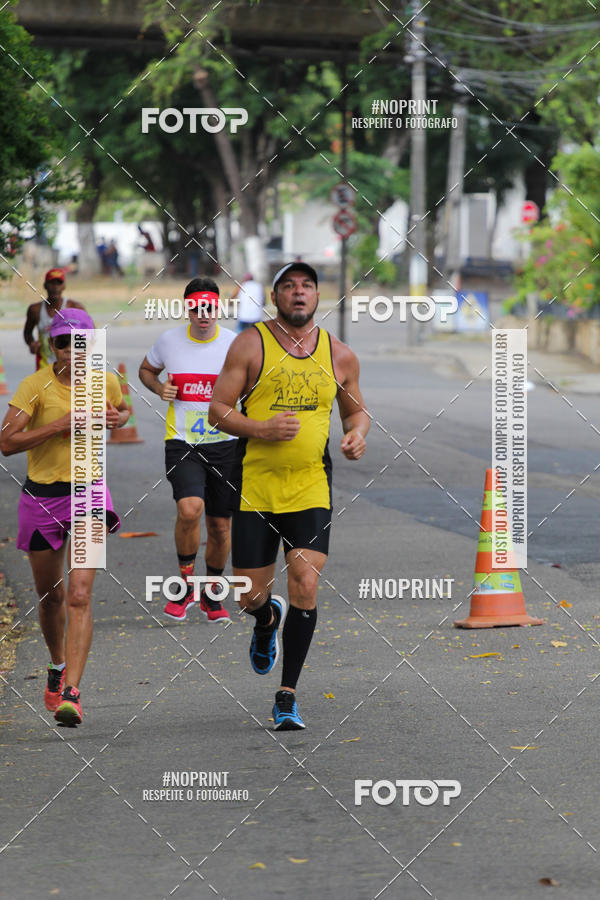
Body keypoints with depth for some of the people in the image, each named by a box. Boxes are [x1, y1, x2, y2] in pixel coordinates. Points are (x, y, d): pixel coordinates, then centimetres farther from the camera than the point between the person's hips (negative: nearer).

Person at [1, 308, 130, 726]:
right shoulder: (36, 385, -11)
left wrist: (117, 419, 0)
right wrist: (61, 425, -24)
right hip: (42, 498, 0)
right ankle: (58, 665, 42)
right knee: (50, 595, 14)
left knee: (79, 595, -15)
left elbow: (123, 409, 24)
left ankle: (71, 692, -21)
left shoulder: (105, 381, 0)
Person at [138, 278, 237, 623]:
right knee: (190, 509, -25)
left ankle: (212, 593, 31)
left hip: (225, 444, 1)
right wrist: (159, 388, -1)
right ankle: (186, 582, -3)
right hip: (182, 444, -1)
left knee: (220, 525, 8)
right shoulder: (170, 341, 1)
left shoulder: (236, 344, -3)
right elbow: (147, 370, 20)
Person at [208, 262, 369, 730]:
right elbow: (217, 410, -2)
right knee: (251, 595, 3)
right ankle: (268, 621, 43)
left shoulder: (340, 355, 7)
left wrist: (358, 434, -1)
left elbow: (356, 409, 22)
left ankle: (288, 694, -2)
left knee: (306, 587, -13)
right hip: (256, 485, -1)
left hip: (311, 487, 1)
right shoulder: (251, 345, -2)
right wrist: (261, 429, -18)